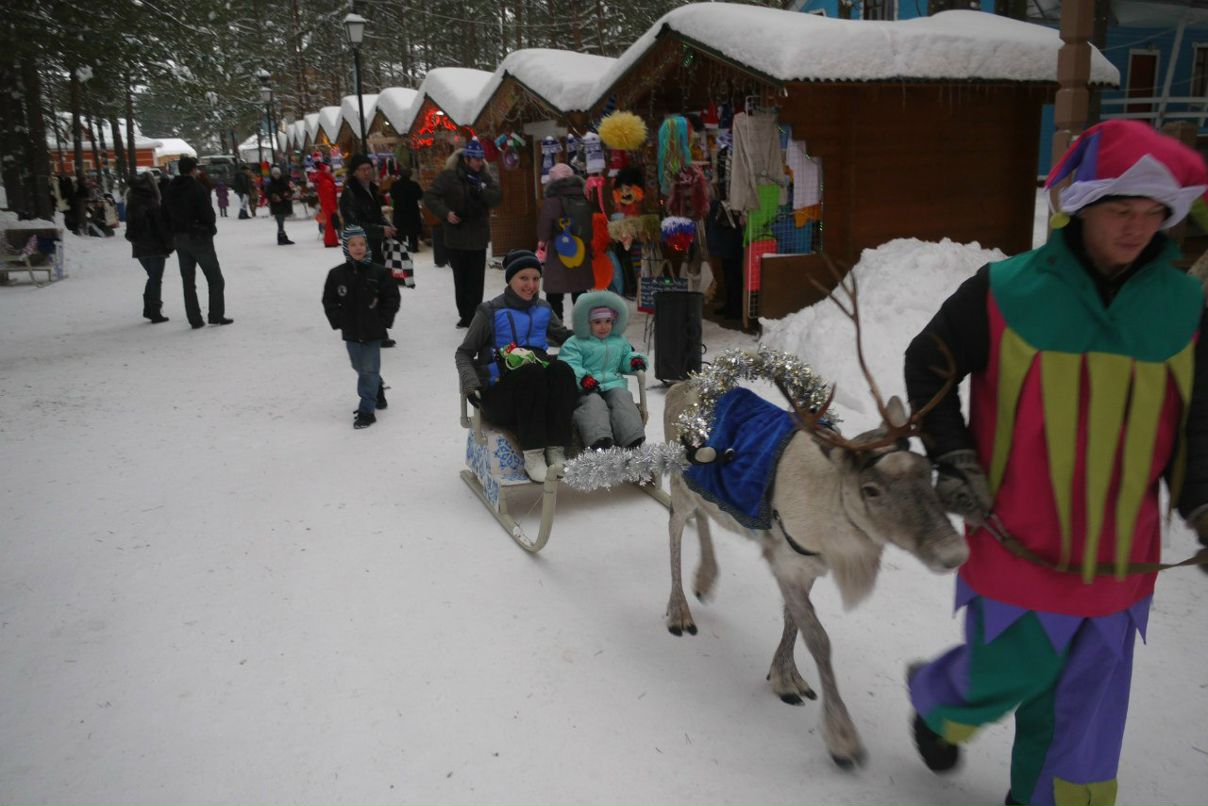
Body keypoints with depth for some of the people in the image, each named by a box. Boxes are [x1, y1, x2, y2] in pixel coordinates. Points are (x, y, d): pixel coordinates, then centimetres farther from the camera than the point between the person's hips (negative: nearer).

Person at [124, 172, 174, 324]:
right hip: (155, 247, -7)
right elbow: (162, 226, -15)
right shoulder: (151, 203, -15)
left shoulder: (131, 204, 8)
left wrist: (136, 241, 20)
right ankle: (155, 313, 2)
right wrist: (169, 244, -8)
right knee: (156, 279, 1)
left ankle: (149, 309, 19)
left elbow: (130, 228, 14)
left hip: (139, 248, 7)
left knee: (153, 277, 19)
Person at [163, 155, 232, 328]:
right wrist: (210, 229, 2)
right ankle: (216, 316, 1)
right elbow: (208, 213, -16)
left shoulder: (170, 190, 6)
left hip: (180, 239, 6)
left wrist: (174, 234, 12)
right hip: (199, 238, -6)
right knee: (215, 279, 5)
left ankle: (195, 319, 9)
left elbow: (166, 215, 7)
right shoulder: (197, 188, -14)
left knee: (188, 281, 10)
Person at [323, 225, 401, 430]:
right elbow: (329, 301, 6)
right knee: (360, 367, 17)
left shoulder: (378, 272, -8)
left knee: (369, 369, -3)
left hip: (373, 331, -3)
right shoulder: (337, 274, -2)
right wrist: (339, 321, -3)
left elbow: (392, 298, -2)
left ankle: (366, 410, 4)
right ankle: (378, 390, 44)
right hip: (351, 331, 3)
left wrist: (383, 320, -8)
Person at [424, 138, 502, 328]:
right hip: (456, 237, -2)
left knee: (476, 280, 1)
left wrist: (481, 191, -22)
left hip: (478, 238, 2)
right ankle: (465, 315, 18)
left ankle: (474, 315, 9)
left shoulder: (485, 177, 5)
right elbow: (429, 196, -6)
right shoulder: (449, 176, -6)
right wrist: (445, 212, -19)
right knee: (461, 279, 6)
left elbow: (497, 197, -5)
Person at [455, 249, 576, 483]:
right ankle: (532, 455, -35)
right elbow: (464, 353, 8)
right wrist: (471, 384, -11)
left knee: (562, 370, -30)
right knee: (532, 373, -36)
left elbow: (565, 336, 28)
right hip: (499, 389, -3)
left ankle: (556, 451, -32)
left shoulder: (543, 309, 18)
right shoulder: (491, 311, 6)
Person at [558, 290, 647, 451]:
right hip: (587, 389, -4)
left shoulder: (620, 341, 23)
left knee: (623, 400, -26)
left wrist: (635, 360, 6)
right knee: (594, 404, -34)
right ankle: (599, 439, -55)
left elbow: (626, 358, 32)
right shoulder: (575, 344, 5)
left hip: (614, 384, 4)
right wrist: (582, 377, -27)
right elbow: (569, 365, -7)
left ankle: (633, 438, -40)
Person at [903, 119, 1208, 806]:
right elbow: (928, 364, 1)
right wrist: (953, 459, -6)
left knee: (1086, 717, 15)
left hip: (1120, 560, 4)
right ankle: (934, 699, 46)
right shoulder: (1007, 292, -11)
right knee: (1011, 675, 13)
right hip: (1018, 545, -3)